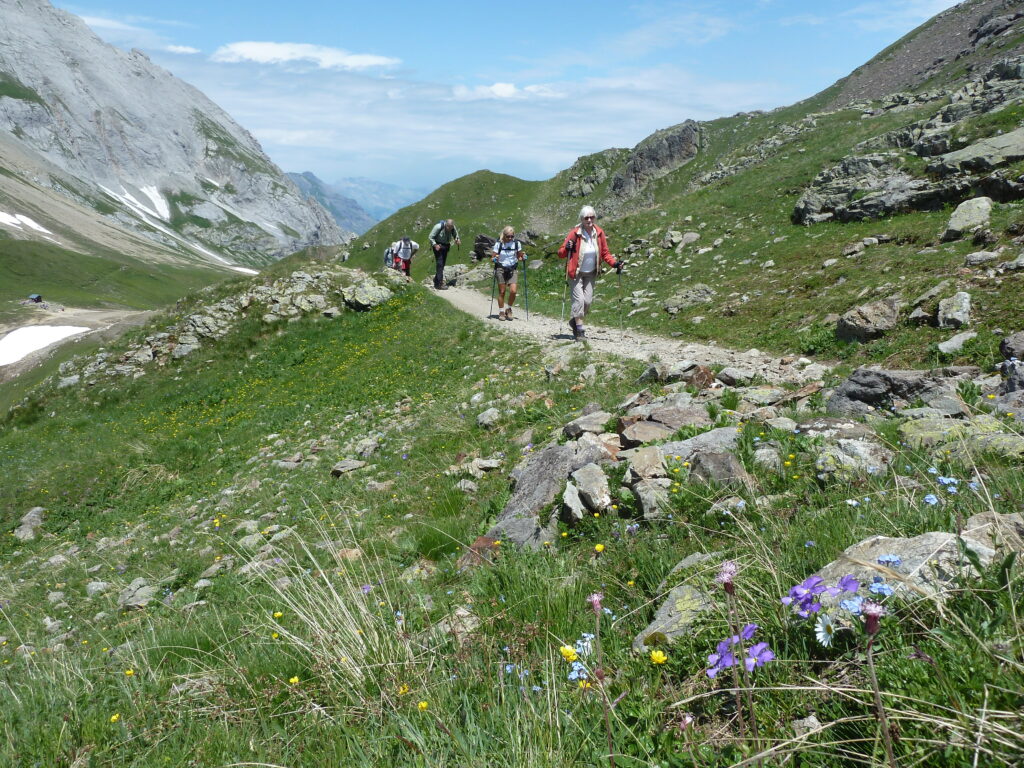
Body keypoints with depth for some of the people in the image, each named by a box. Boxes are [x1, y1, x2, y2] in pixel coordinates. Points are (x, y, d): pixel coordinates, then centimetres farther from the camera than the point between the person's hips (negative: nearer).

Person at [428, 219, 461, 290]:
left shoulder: (453, 227, -8)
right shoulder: (439, 227, -24)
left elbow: (455, 234, 12)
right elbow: (431, 237, -16)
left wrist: (457, 240, -9)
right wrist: (435, 245, -26)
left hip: (446, 246, 6)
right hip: (438, 246, -6)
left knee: (442, 264, 10)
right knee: (439, 264, -13)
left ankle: (436, 281, 23)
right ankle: (440, 284, -15)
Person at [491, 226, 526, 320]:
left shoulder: (517, 243, -1)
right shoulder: (498, 244, -7)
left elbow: (519, 257, 11)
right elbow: (492, 258, -2)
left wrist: (523, 258, -10)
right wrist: (494, 259, -24)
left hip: (512, 269, 2)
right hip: (501, 269, -1)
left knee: (513, 291, -12)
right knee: (501, 292, 0)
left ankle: (509, 309, 13)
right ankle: (501, 312, 16)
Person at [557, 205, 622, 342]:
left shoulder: (599, 233, -5)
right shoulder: (575, 233, -16)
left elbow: (605, 253, 5)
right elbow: (561, 253, -14)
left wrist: (614, 263, -10)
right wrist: (567, 249, -35)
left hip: (591, 274, 4)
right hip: (576, 273, -4)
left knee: (588, 301, 2)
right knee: (579, 299, -13)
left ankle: (575, 321, 28)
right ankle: (580, 330, -5)